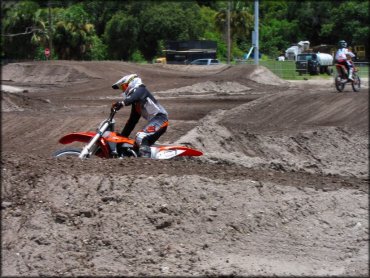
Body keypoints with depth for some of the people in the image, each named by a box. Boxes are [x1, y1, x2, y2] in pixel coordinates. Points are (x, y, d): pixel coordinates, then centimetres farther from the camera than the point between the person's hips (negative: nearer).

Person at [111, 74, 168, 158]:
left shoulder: (141, 90, -1)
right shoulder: (135, 103, 27)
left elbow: (135, 97, -27)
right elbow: (132, 121, 29)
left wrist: (122, 103, -44)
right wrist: (122, 136, 27)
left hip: (159, 117, -11)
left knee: (140, 137, -28)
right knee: (143, 144, 13)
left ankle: (145, 157, -42)